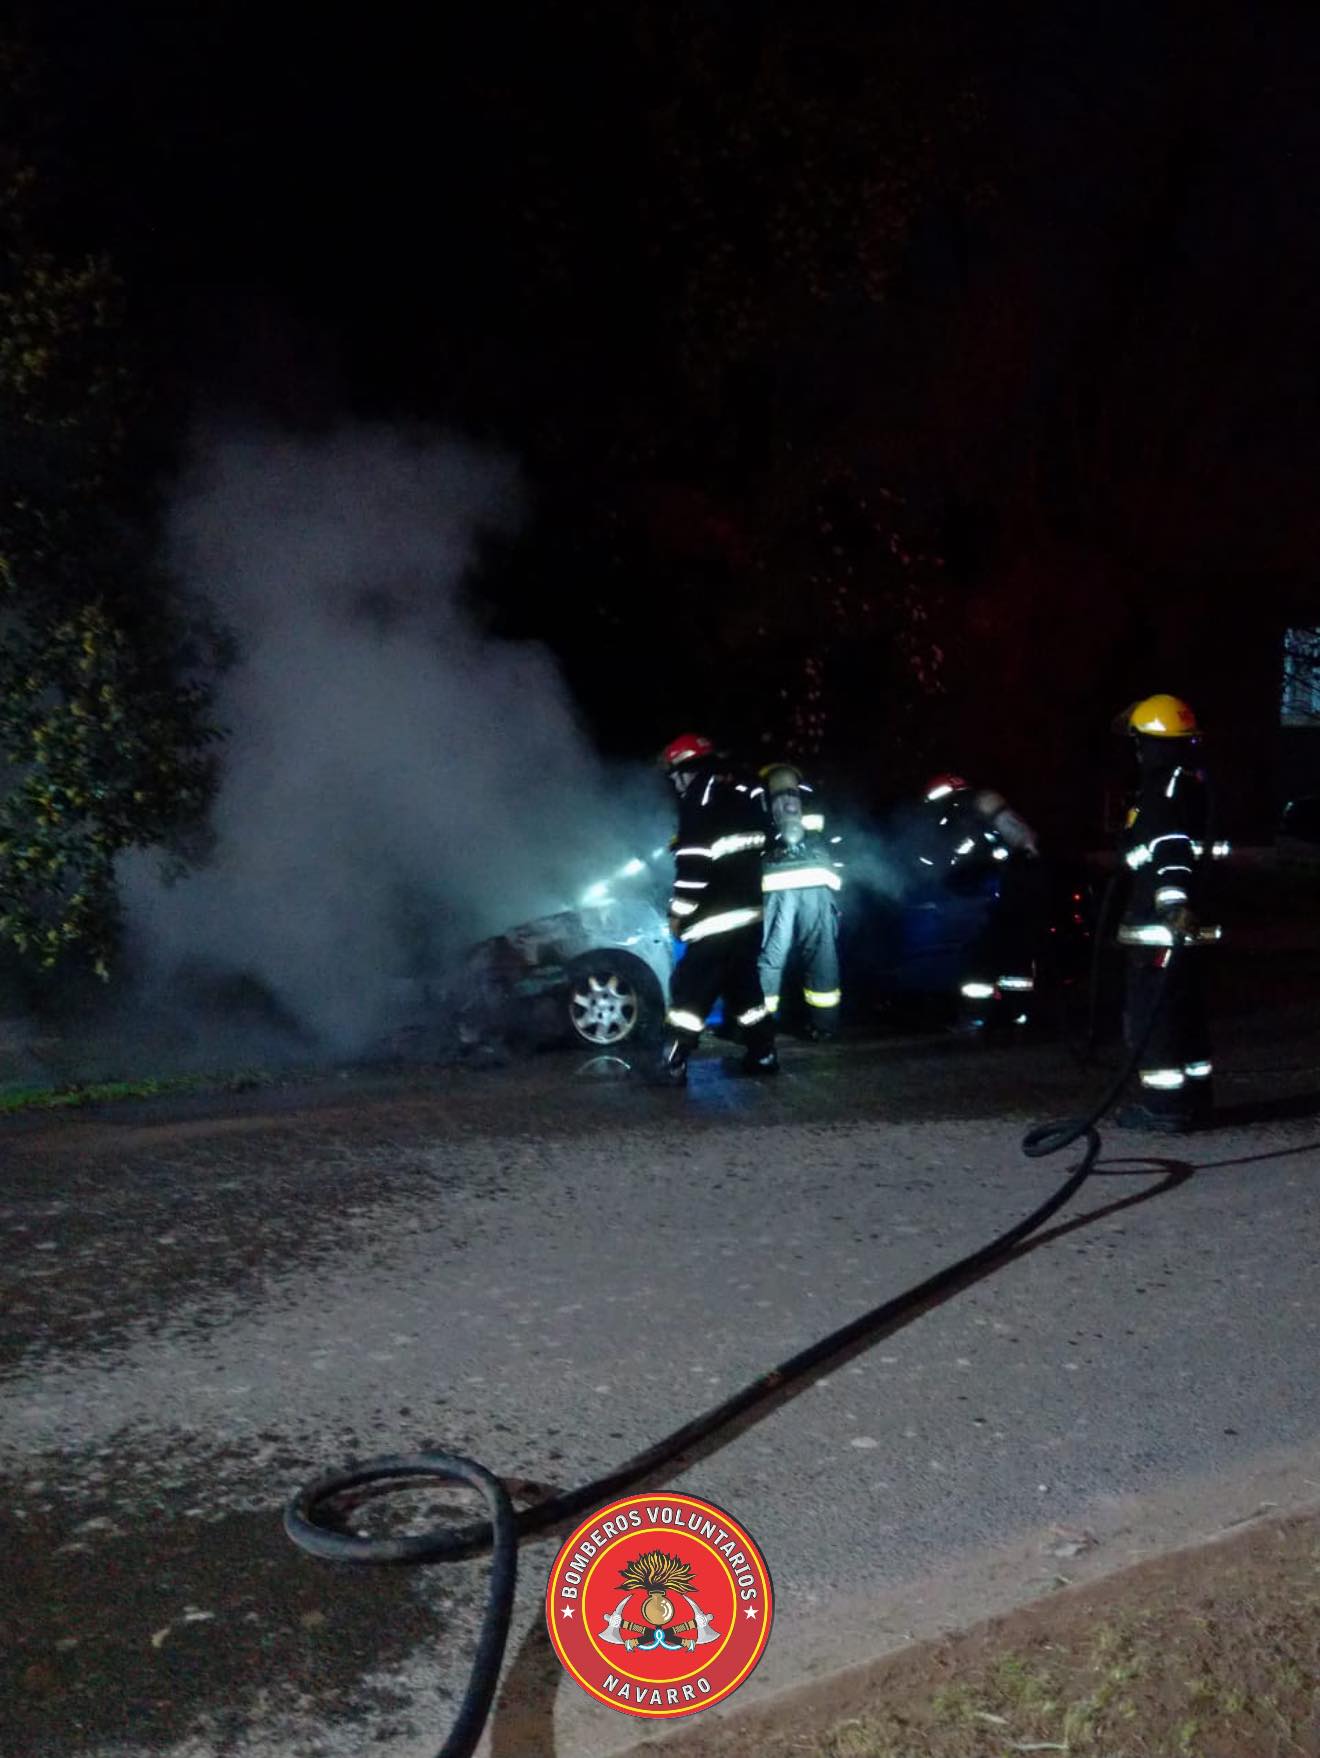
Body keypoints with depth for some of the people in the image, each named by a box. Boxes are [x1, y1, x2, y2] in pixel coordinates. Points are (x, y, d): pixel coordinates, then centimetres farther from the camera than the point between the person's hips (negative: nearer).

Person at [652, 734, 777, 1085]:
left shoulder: (700, 798, -12)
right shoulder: (745, 790, 14)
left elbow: (694, 862, -17)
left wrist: (678, 912, -11)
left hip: (716, 918, -8)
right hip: (750, 912, 8)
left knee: (690, 988, -6)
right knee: (743, 984, 18)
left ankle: (673, 1066, -8)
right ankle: (763, 1055, 21)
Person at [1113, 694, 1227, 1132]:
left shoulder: (1165, 792, -17)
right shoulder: (1190, 781, 15)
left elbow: (1171, 850, -31)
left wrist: (1173, 906, -42)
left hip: (1160, 923, -10)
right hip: (1179, 919, 10)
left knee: (1151, 1013, -5)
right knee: (1182, 1010, 17)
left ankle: (1165, 1105, -2)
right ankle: (1193, 1096, 26)